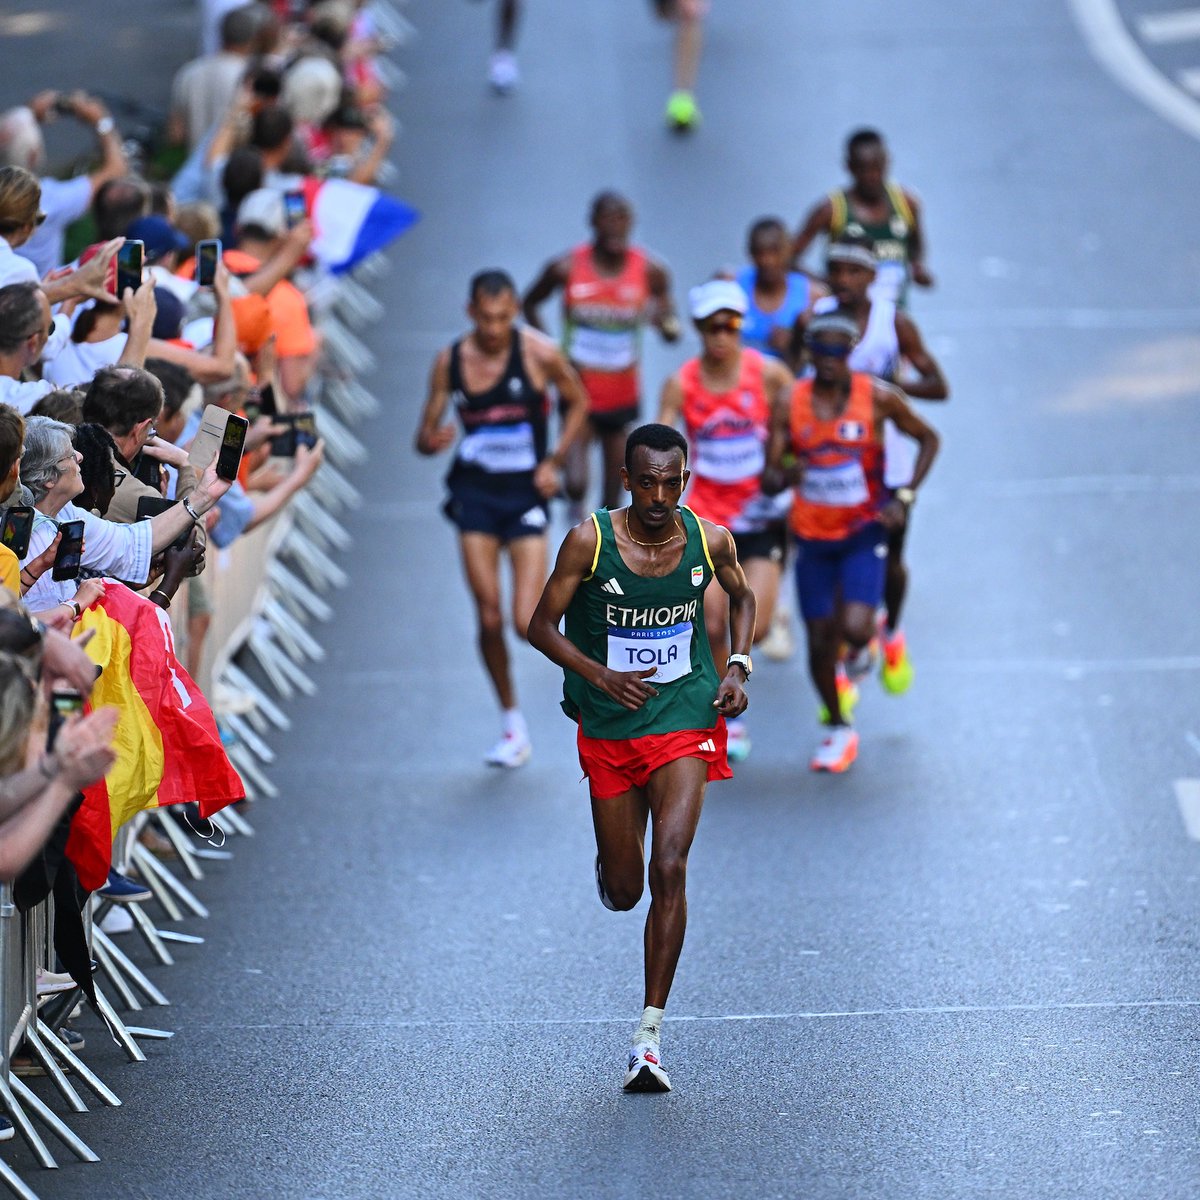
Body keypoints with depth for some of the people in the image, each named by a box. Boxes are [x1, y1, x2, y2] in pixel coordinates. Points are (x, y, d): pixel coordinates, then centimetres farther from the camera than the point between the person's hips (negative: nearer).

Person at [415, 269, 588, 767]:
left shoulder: (538, 352, -9)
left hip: (525, 491, -2)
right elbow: (426, 434, 4)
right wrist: (430, 440, -21)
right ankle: (513, 723, 17)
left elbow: (578, 401, 7)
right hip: (475, 492, 2)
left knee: (528, 623, -12)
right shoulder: (450, 360, -2)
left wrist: (555, 461, -4)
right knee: (489, 620, 0)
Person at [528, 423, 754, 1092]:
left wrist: (738, 666, -1)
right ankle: (612, 863, 50)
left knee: (669, 871, -17)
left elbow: (743, 597, 14)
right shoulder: (590, 542, -13)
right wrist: (602, 676, -20)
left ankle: (650, 1035, -13)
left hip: (685, 719, 0)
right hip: (609, 731, 1)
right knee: (623, 890, 9)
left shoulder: (710, 540, -7)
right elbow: (543, 627, -5)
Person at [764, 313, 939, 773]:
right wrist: (785, 476, -31)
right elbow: (768, 477, -7)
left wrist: (905, 498, -6)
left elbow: (928, 439, 4)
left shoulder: (879, 398, -11)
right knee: (819, 641, 5)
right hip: (812, 537, 2)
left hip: (863, 533, -2)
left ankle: (861, 646, 18)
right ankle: (837, 729, 28)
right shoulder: (789, 404, -7)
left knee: (854, 627, -21)